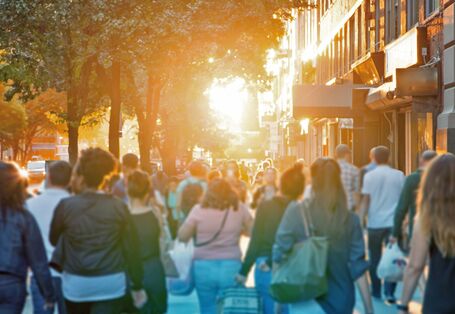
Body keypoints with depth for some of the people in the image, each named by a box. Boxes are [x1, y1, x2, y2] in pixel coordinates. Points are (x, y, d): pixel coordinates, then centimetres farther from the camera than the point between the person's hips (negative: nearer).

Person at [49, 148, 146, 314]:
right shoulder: (118, 206, -5)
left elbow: (54, 239, 8)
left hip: (76, 284, 0)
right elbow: (131, 248, -2)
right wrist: (137, 287, 6)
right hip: (111, 284, 0)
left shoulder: (66, 206, -8)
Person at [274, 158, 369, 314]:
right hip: (340, 300, 2)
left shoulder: (296, 212, -9)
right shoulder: (351, 219, -3)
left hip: (306, 299, -2)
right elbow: (357, 267, -3)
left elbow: (280, 253, -6)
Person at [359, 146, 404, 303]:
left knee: (375, 258, 13)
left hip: (375, 223, 0)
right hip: (393, 222, 1)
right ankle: (389, 292, -5)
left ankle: (376, 291, 21)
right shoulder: (399, 175, 2)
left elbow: (365, 201, -6)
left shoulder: (369, 175, -3)